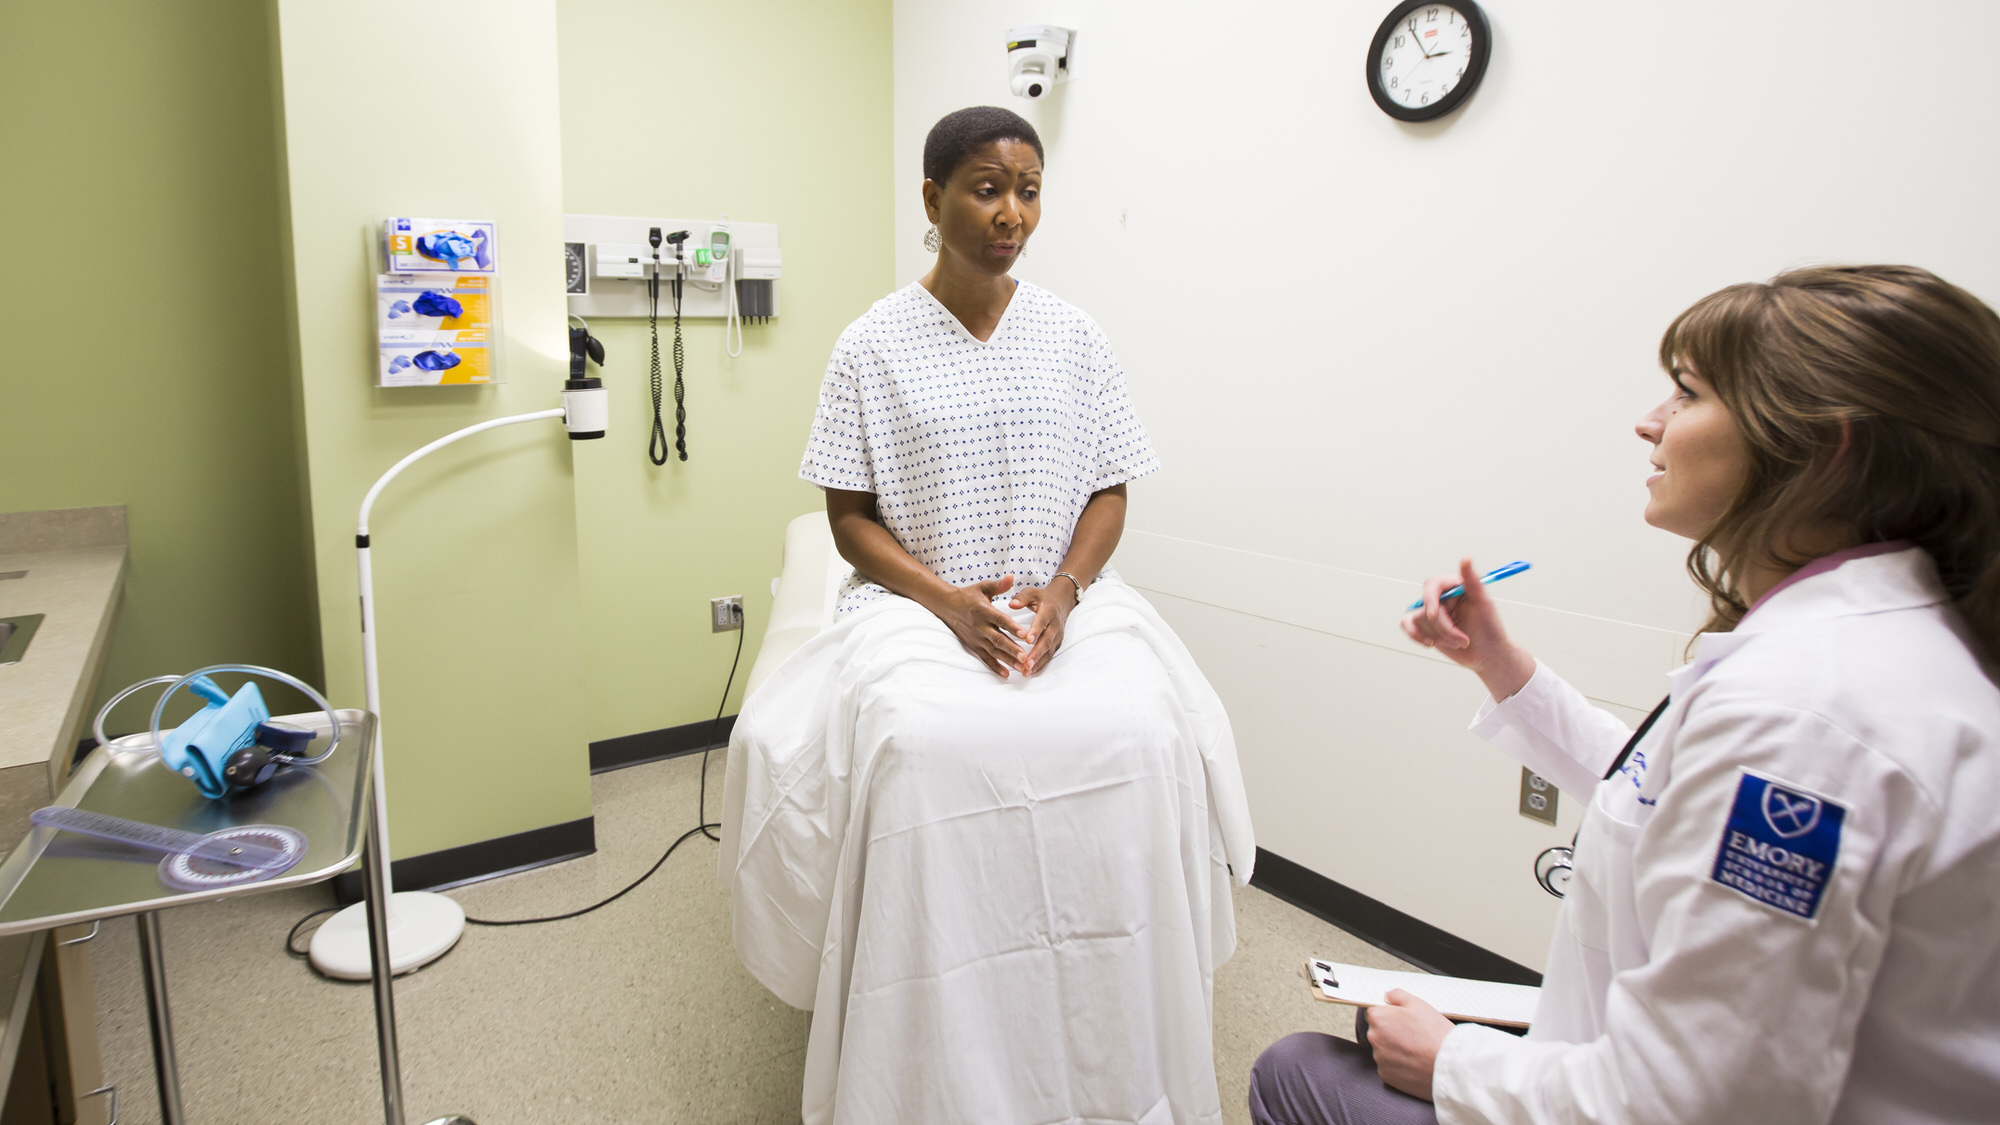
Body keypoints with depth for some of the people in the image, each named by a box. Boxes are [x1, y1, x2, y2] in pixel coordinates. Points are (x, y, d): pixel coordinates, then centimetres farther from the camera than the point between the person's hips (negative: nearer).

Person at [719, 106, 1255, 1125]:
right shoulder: (872, 345, 2)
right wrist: (948, 600, -15)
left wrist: (1062, 590, -11)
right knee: (917, 748, -33)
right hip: (918, 603, -1)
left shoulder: (1074, 337, 8)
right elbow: (849, 518, 1)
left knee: (1142, 737, -29)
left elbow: (1108, 493, 9)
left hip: (1067, 600, 2)